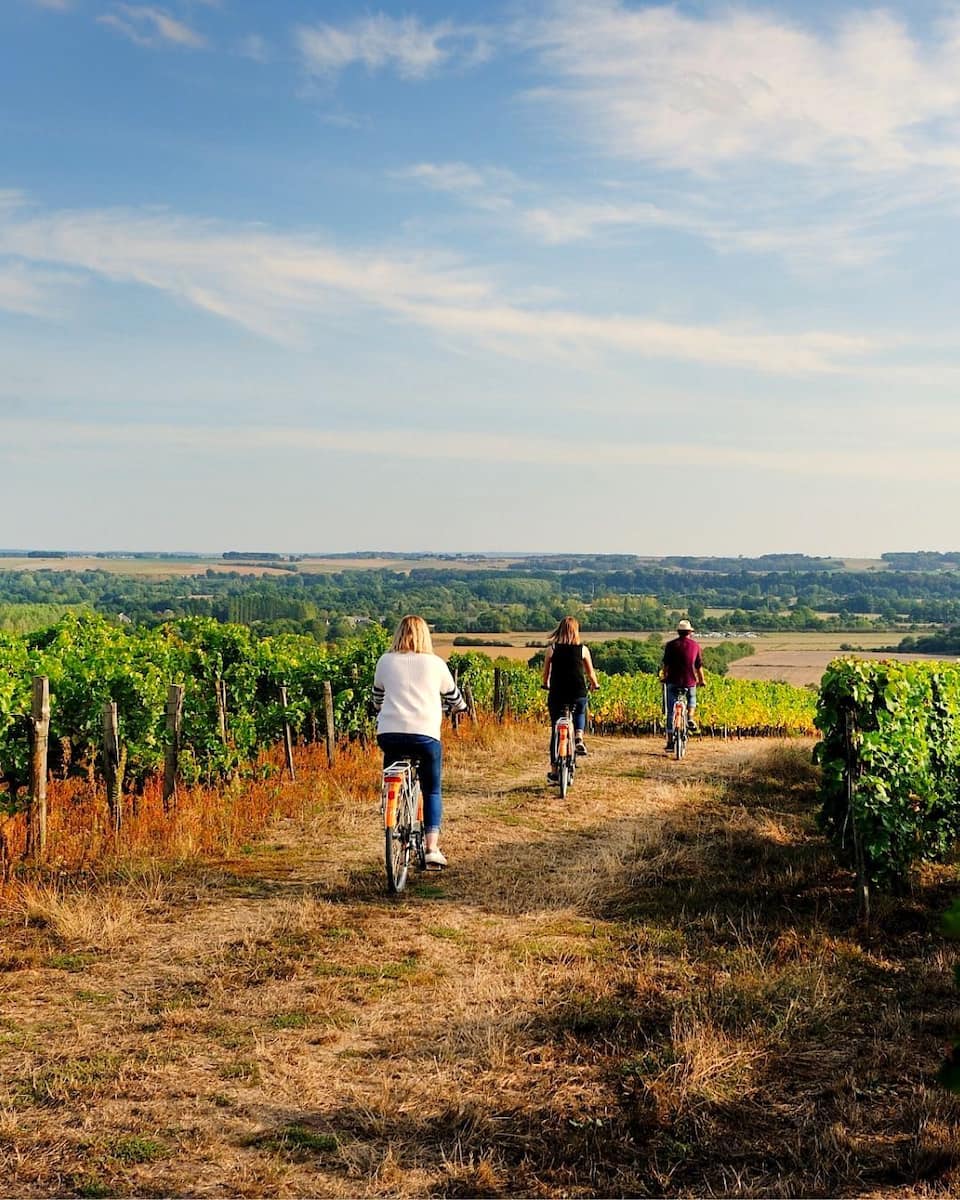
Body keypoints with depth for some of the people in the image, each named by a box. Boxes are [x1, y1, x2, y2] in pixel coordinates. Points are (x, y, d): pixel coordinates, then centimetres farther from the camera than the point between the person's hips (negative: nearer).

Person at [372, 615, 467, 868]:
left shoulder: (385, 661, 12)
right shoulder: (435, 664, 10)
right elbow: (454, 700, 23)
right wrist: (461, 707, 46)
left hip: (389, 734, 1)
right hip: (425, 734, -1)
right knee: (432, 792, 14)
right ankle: (432, 847, 2)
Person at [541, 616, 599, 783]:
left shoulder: (552, 649, -1)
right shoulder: (582, 649, -1)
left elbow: (546, 673, 9)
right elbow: (590, 673, 8)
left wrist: (546, 685, 30)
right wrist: (595, 685, 29)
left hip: (557, 694, 0)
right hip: (578, 694, 0)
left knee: (556, 732, 9)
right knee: (580, 713, 34)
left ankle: (554, 770, 9)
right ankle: (579, 738, 8)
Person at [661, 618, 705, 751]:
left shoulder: (671, 645, 0)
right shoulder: (695, 645, 3)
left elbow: (666, 664, -1)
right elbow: (699, 665, 5)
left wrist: (664, 676, 14)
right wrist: (701, 680, 17)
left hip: (673, 681, -1)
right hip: (690, 681, 1)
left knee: (671, 712, 4)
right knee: (691, 700, 31)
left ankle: (670, 741, 1)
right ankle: (690, 718, 2)